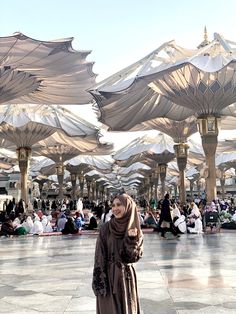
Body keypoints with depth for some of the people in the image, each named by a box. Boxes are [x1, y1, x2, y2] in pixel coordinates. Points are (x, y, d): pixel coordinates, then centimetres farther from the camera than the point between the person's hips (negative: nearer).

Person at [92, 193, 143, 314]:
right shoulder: (105, 228, -9)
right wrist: (100, 284, -12)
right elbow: (99, 257, -8)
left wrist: (132, 240, -21)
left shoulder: (135, 230, -2)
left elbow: (134, 257, -6)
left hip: (127, 278, 2)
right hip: (108, 277, -2)